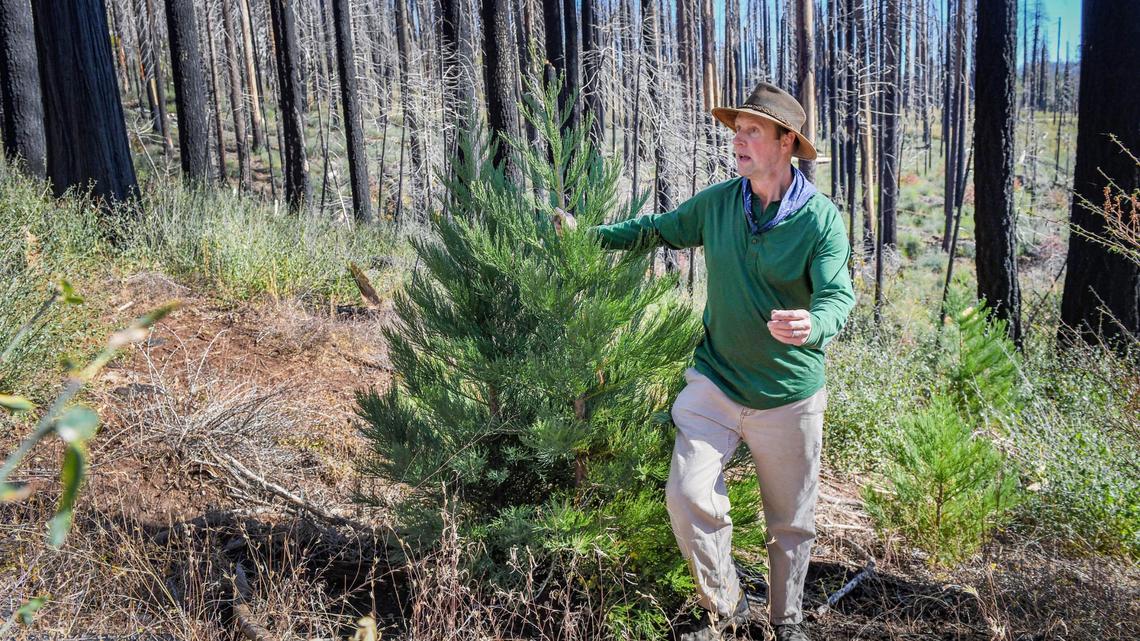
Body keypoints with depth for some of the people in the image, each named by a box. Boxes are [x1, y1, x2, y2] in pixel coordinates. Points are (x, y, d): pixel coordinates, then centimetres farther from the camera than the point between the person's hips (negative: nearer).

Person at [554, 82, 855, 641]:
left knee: (790, 521, 12)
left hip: (789, 394, -2)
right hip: (715, 383, 3)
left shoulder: (821, 218, -12)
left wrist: (812, 325, -44)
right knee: (687, 495, -11)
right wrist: (591, 234, 10)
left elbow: (838, 295, -21)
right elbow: (659, 229, 15)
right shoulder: (717, 202, 0)